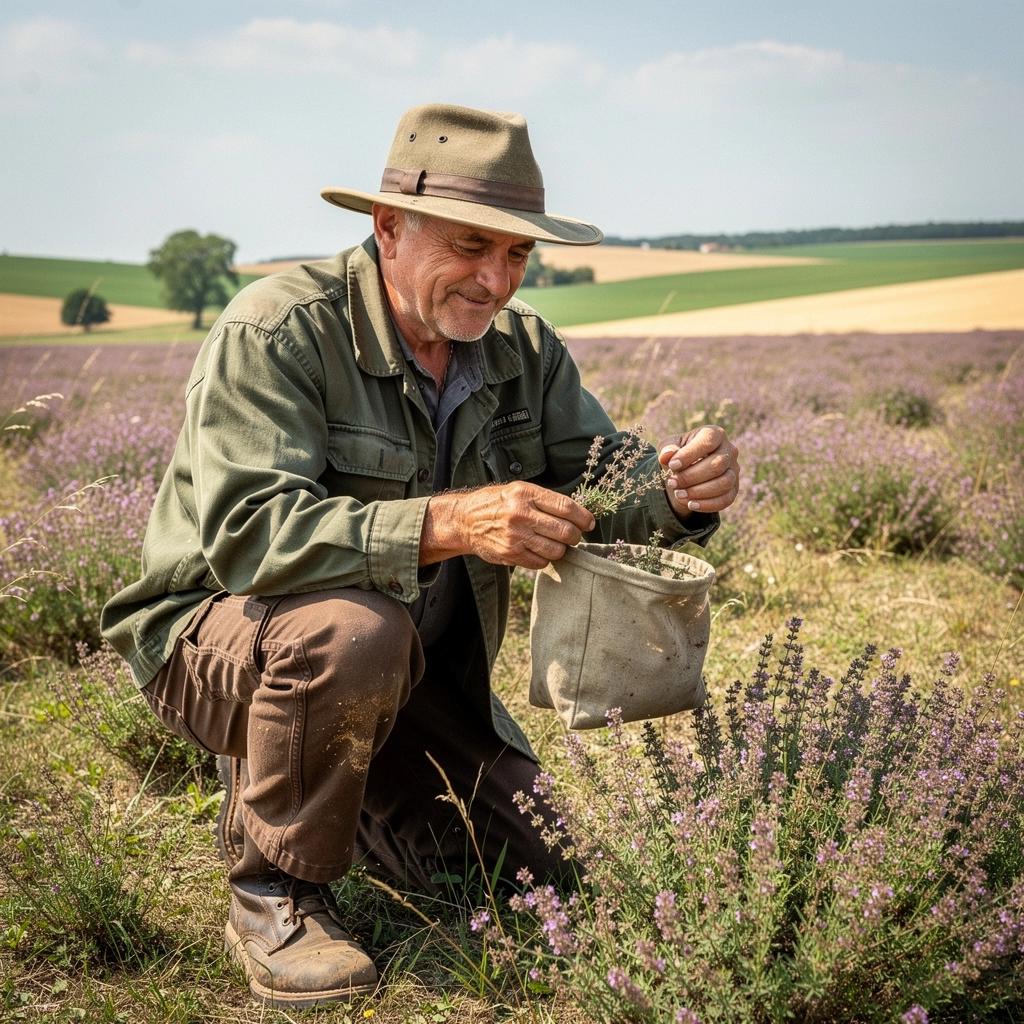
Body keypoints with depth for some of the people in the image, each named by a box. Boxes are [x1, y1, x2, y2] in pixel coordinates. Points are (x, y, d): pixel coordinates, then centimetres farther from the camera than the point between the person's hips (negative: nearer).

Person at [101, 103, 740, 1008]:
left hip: (419, 669, 6)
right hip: (219, 634, -6)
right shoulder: (278, 332, -24)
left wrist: (681, 492, -30)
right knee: (351, 630, -40)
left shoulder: (523, 349, -3)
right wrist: (446, 523, -47)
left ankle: (345, 795, 28)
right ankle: (274, 890, -14)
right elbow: (244, 535, -35)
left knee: (544, 866, 4)